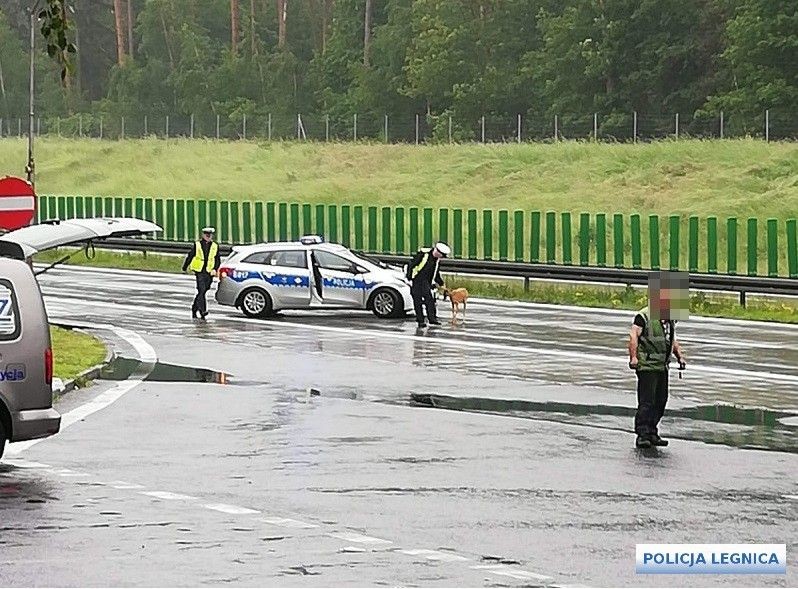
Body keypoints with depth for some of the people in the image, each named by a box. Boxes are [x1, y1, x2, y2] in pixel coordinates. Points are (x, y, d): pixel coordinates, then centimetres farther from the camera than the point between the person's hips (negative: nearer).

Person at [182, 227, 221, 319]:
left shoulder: (215, 246, 9)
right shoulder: (197, 245, 3)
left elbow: (218, 260, 11)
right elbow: (190, 257, 10)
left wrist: (215, 269, -5)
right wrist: (185, 268, 14)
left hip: (209, 273, 3)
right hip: (199, 272, -3)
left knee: (203, 291, 9)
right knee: (201, 290, -16)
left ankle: (194, 308, 26)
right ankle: (202, 310, -21)